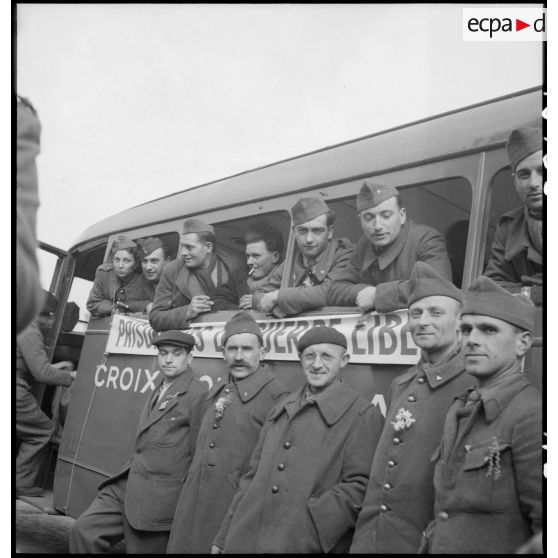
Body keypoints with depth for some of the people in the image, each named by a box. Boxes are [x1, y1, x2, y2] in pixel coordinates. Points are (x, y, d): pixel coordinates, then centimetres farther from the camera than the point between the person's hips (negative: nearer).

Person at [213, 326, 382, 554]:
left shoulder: (363, 415, -5)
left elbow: (360, 486, -11)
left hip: (305, 544, -5)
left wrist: (313, 524, -20)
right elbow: (254, 474, 14)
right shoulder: (281, 409, 13)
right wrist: (223, 537, 12)